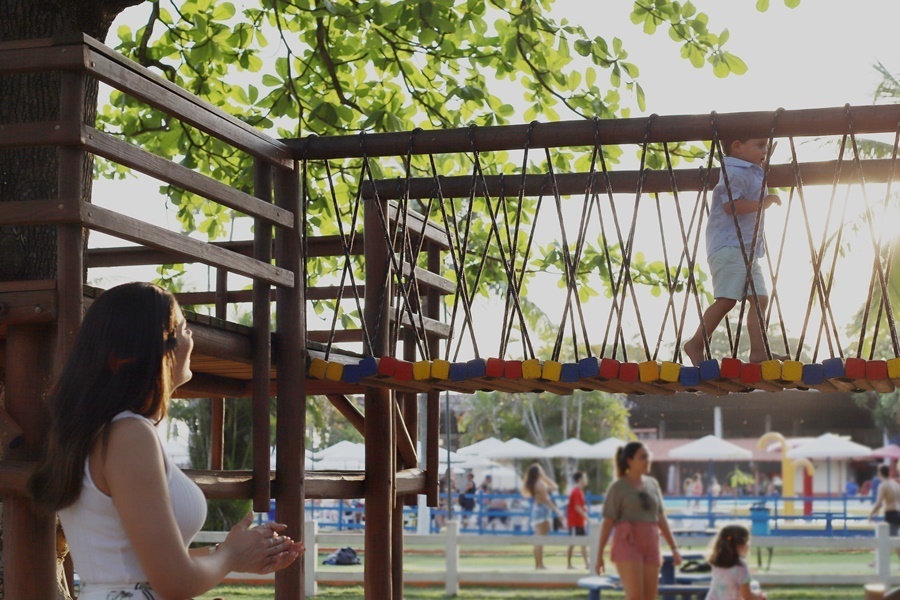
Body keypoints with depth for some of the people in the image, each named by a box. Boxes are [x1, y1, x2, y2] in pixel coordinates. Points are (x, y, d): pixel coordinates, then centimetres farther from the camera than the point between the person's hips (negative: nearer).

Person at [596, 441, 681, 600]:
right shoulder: (618, 487, -2)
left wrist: (674, 547, 10)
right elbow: (607, 522, -2)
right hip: (627, 545, -5)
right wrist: (599, 555, -5)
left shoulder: (652, 484, 13)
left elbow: (661, 519, 15)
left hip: (650, 546, 5)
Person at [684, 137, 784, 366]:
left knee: (760, 298, 0)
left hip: (748, 249, 10)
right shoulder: (735, 172, -10)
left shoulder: (754, 173, 23)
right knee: (727, 299, -15)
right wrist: (764, 202, -17)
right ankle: (696, 344, -8)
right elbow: (731, 205, -24)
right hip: (729, 246, -10)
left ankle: (758, 351, -3)